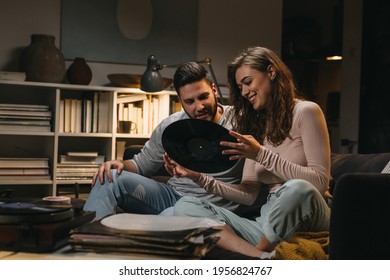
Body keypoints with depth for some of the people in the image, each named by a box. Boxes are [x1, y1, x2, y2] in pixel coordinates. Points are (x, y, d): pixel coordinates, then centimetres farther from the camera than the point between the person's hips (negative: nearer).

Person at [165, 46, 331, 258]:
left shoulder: (305, 112, 0)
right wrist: (197, 177, 1)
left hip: (308, 222, -6)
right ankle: (262, 257, -34)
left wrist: (261, 155, -14)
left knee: (297, 189, -40)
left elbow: (320, 182, -10)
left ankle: (257, 253, -15)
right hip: (267, 224, 6)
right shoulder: (257, 125, 18)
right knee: (185, 206, -11)